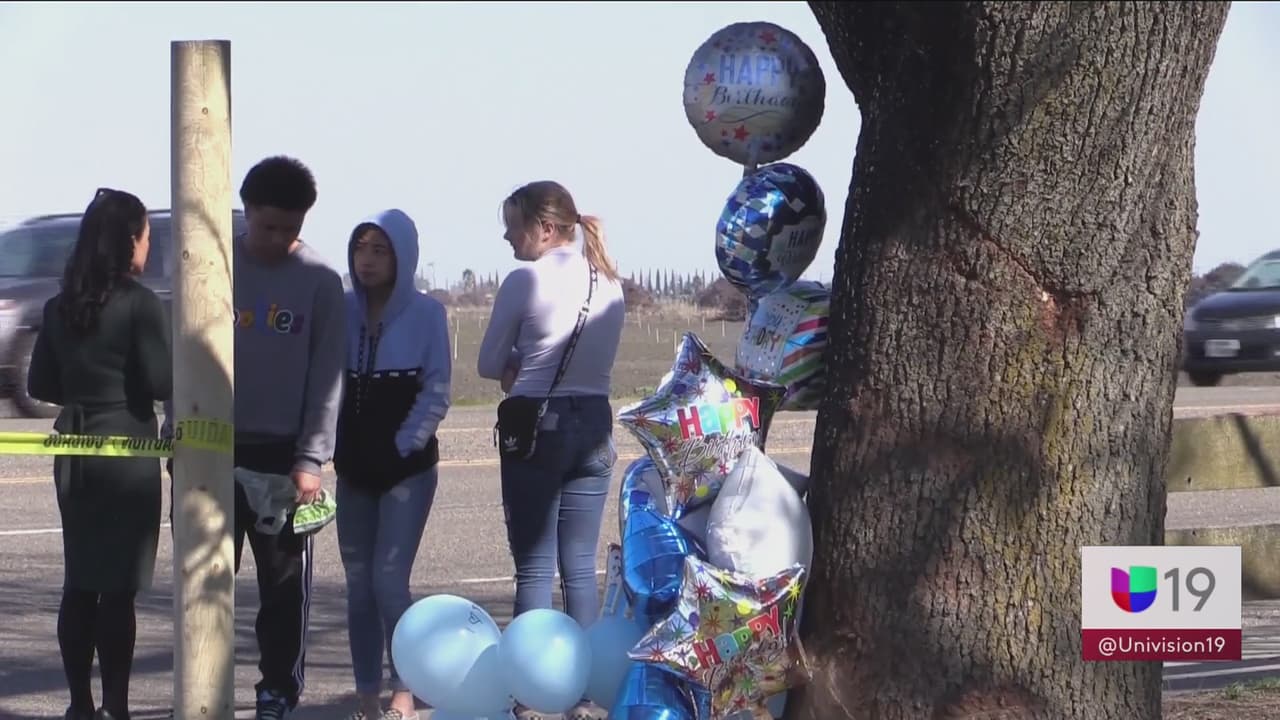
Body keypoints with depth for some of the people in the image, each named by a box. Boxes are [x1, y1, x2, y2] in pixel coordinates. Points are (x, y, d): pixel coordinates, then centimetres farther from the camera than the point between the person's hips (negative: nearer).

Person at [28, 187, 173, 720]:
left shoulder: (60, 308, 7)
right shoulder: (140, 305, -11)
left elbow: (41, 385, 10)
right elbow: (163, 382, -15)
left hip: (74, 453, 6)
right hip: (128, 452, -6)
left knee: (80, 582, 12)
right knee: (119, 586, -3)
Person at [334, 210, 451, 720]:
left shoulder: (426, 313, -4)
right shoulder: (343, 310, 4)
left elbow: (435, 394, -5)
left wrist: (401, 446, -10)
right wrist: (331, 444, -5)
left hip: (406, 465, -4)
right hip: (354, 468, 4)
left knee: (389, 581, -13)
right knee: (359, 584, 4)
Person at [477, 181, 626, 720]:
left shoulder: (525, 281, -11)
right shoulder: (609, 282, 8)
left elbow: (489, 366, -3)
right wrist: (533, 366, 9)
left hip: (537, 428, -5)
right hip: (594, 426, 5)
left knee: (534, 568, -1)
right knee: (580, 568, 8)